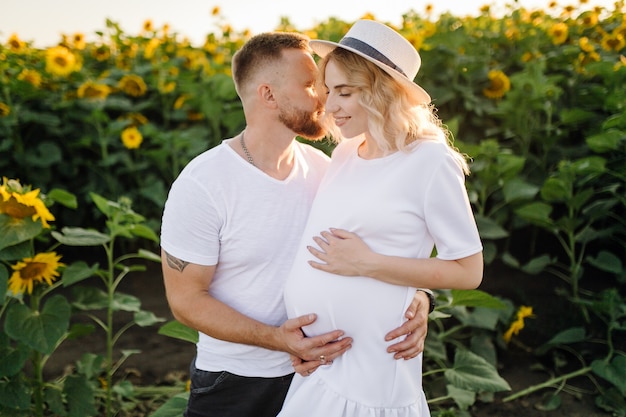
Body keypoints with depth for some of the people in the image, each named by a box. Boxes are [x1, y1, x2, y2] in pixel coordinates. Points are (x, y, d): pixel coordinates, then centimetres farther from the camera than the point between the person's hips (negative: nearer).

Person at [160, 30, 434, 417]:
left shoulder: (322, 168, -5)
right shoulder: (200, 185, -19)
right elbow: (186, 299, -15)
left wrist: (415, 295, -20)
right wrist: (276, 338, -26)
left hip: (318, 368, 5)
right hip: (233, 382, -4)